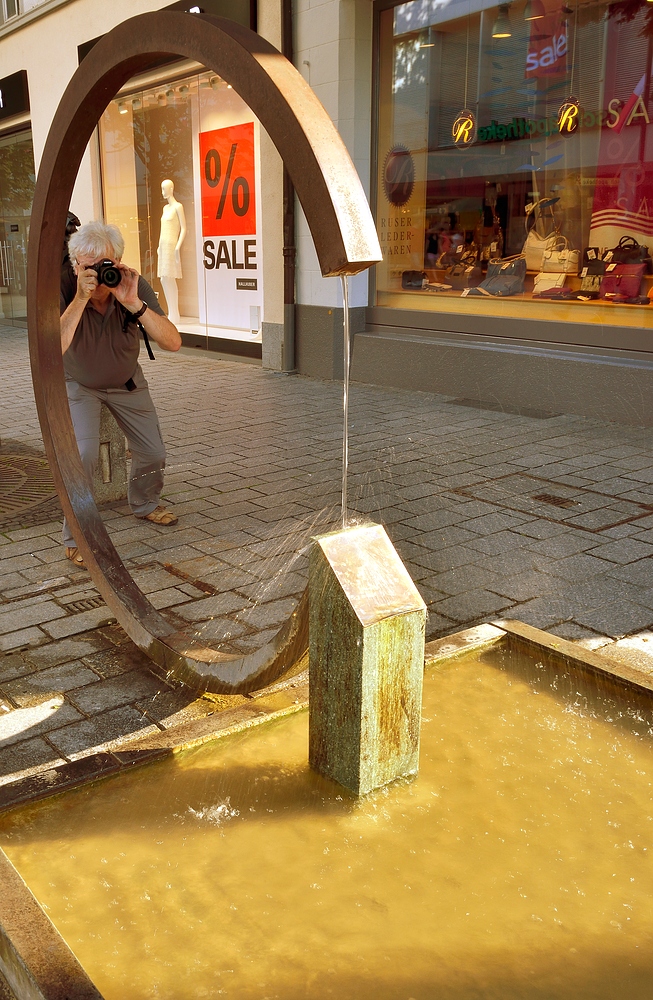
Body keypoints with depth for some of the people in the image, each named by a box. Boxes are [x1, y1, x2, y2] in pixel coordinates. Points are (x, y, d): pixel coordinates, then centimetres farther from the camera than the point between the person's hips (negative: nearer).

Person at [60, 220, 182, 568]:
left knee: (153, 453, 5)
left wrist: (134, 304, -46)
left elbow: (173, 342, -34)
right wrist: (80, 299, -50)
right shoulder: (63, 292, -30)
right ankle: (76, 537, -6)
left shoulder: (134, 287, -25)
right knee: (83, 454, -23)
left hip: (126, 382, 3)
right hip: (78, 383, -3)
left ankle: (144, 504, 39)